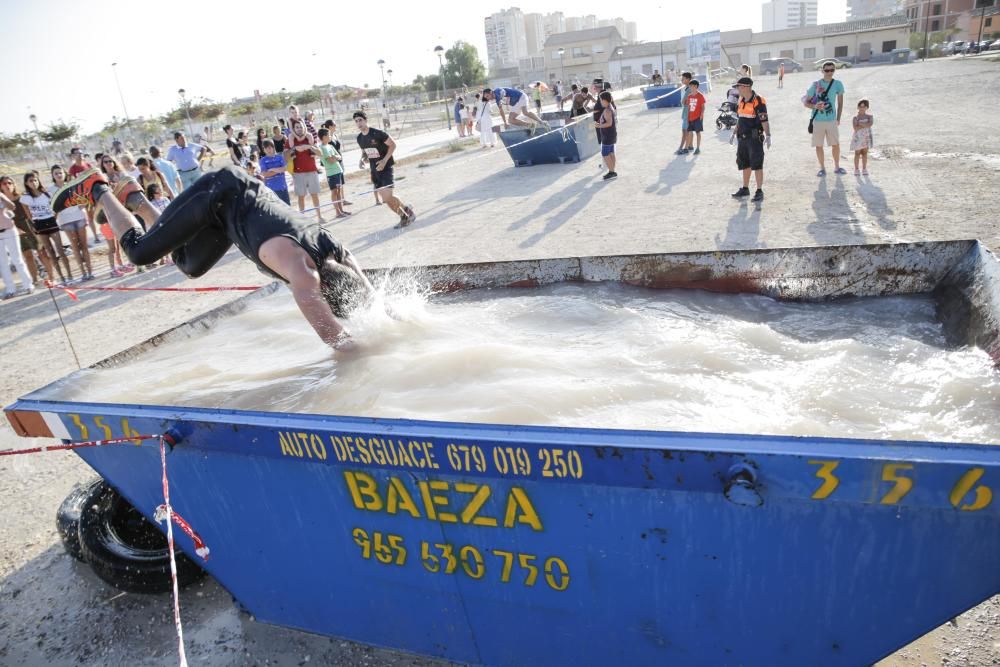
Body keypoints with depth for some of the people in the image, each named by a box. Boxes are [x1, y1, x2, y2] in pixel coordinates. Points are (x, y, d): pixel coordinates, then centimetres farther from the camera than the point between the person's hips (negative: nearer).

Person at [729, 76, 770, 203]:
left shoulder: (758, 102, -15)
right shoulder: (741, 101, 10)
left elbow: (765, 121, -19)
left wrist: (768, 136, -28)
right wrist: (734, 133, 22)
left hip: (755, 138, -8)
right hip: (743, 138, 8)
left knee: (757, 165, -5)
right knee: (744, 164, 14)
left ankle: (759, 192, 0)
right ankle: (745, 189, 24)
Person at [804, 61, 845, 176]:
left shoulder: (837, 84, 1)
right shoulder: (816, 85, -5)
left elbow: (840, 103, 10)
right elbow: (805, 102, -2)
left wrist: (838, 119, 7)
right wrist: (815, 106, -22)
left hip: (832, 120, 2)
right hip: (818, 120, -2)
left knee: (836, 144, 5)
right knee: (819, 145, 4)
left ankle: (837, 167, 22)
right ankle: (822, 168, 19)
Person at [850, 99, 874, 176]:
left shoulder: (869, 116, 3)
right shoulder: (856, 118, -5)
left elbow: (870, 124, -17)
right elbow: (856, 128, -19)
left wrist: (861, 124, -18)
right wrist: (865, 125, -17)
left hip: (867, 137, 2)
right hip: (858, 137, -2)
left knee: (865, 153, 7)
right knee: (857, 153, 2)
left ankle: (864, 169, 14)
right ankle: (856, 170, 9)